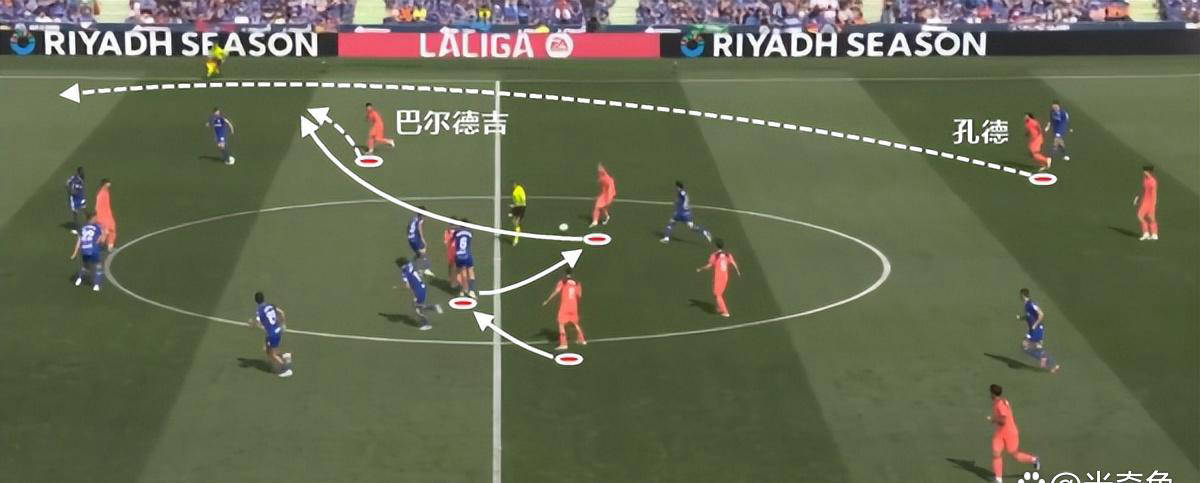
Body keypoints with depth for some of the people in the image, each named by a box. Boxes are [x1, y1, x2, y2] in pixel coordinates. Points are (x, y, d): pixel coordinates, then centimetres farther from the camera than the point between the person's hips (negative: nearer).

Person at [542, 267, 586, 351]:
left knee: (561, 324, -6)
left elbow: (556, 292, -15)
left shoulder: (562, 282, -5)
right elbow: (579, 296, 10)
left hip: (564, 306, -5)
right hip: (574, 306, 5)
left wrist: (547, 301, -12)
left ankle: (563, 344, -18)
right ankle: (582, 340, 35)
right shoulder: (576, 283, 7)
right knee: (575, 323, 23)